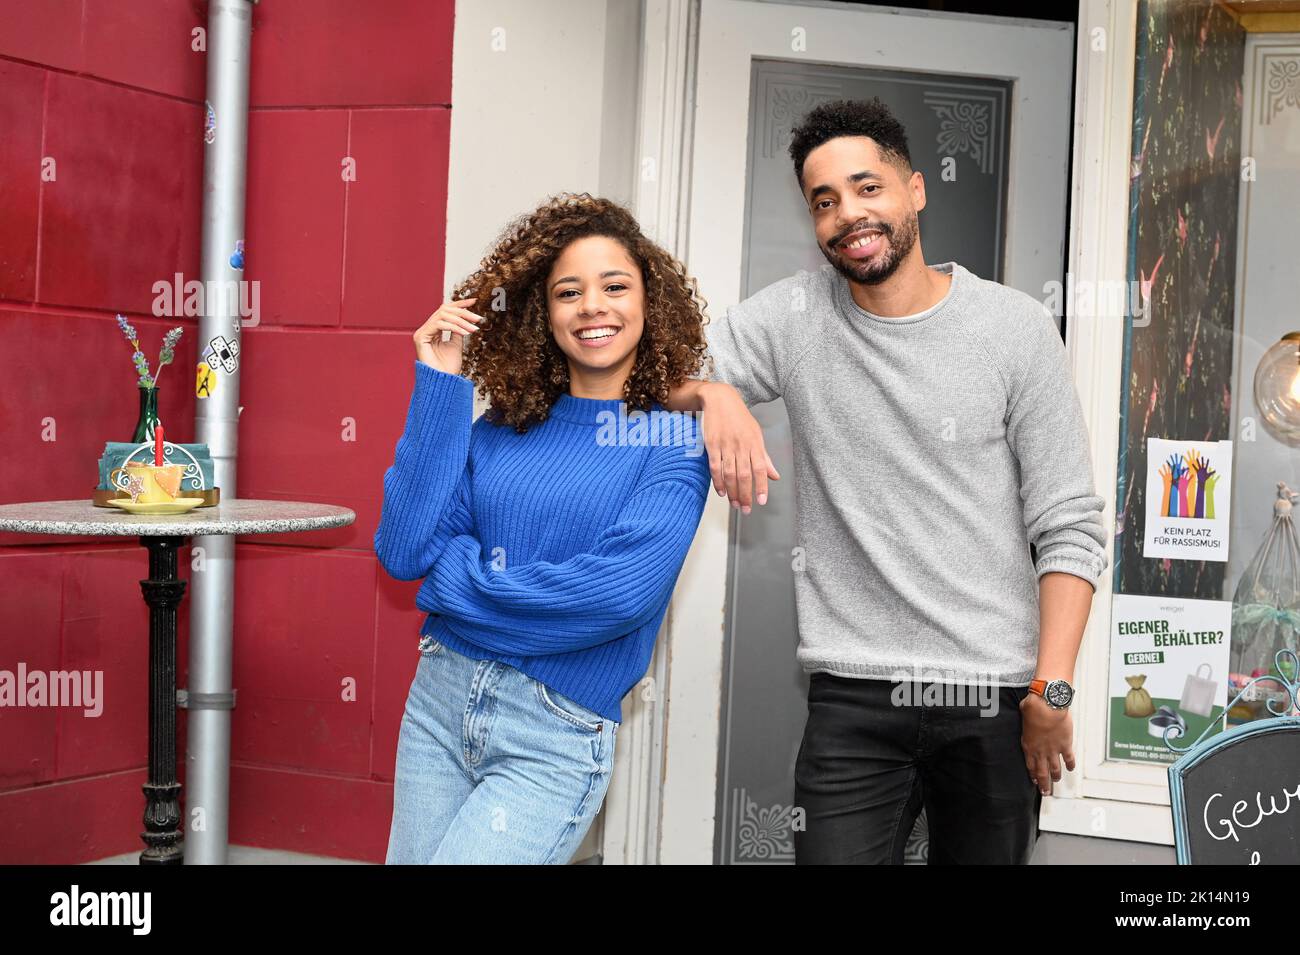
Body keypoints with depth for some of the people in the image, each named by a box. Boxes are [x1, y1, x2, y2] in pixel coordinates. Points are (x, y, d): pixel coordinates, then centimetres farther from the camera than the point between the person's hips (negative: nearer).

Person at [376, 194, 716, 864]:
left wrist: (456, 581, -8)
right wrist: (439, 387, -6)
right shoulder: (500, 430, 5)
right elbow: (402, 552, -4)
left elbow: (623, 592, -19)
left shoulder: (674, 443, -5)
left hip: (554, 738, -4)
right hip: (438, 700, 4)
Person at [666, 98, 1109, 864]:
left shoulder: (1016, 327, -1)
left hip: (995, 699, 0)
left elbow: (1069, 529, -1)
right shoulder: (796, 316, 4)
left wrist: (1052, 691, -8)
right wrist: (716, 393, -19)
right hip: (855, 699, 1)